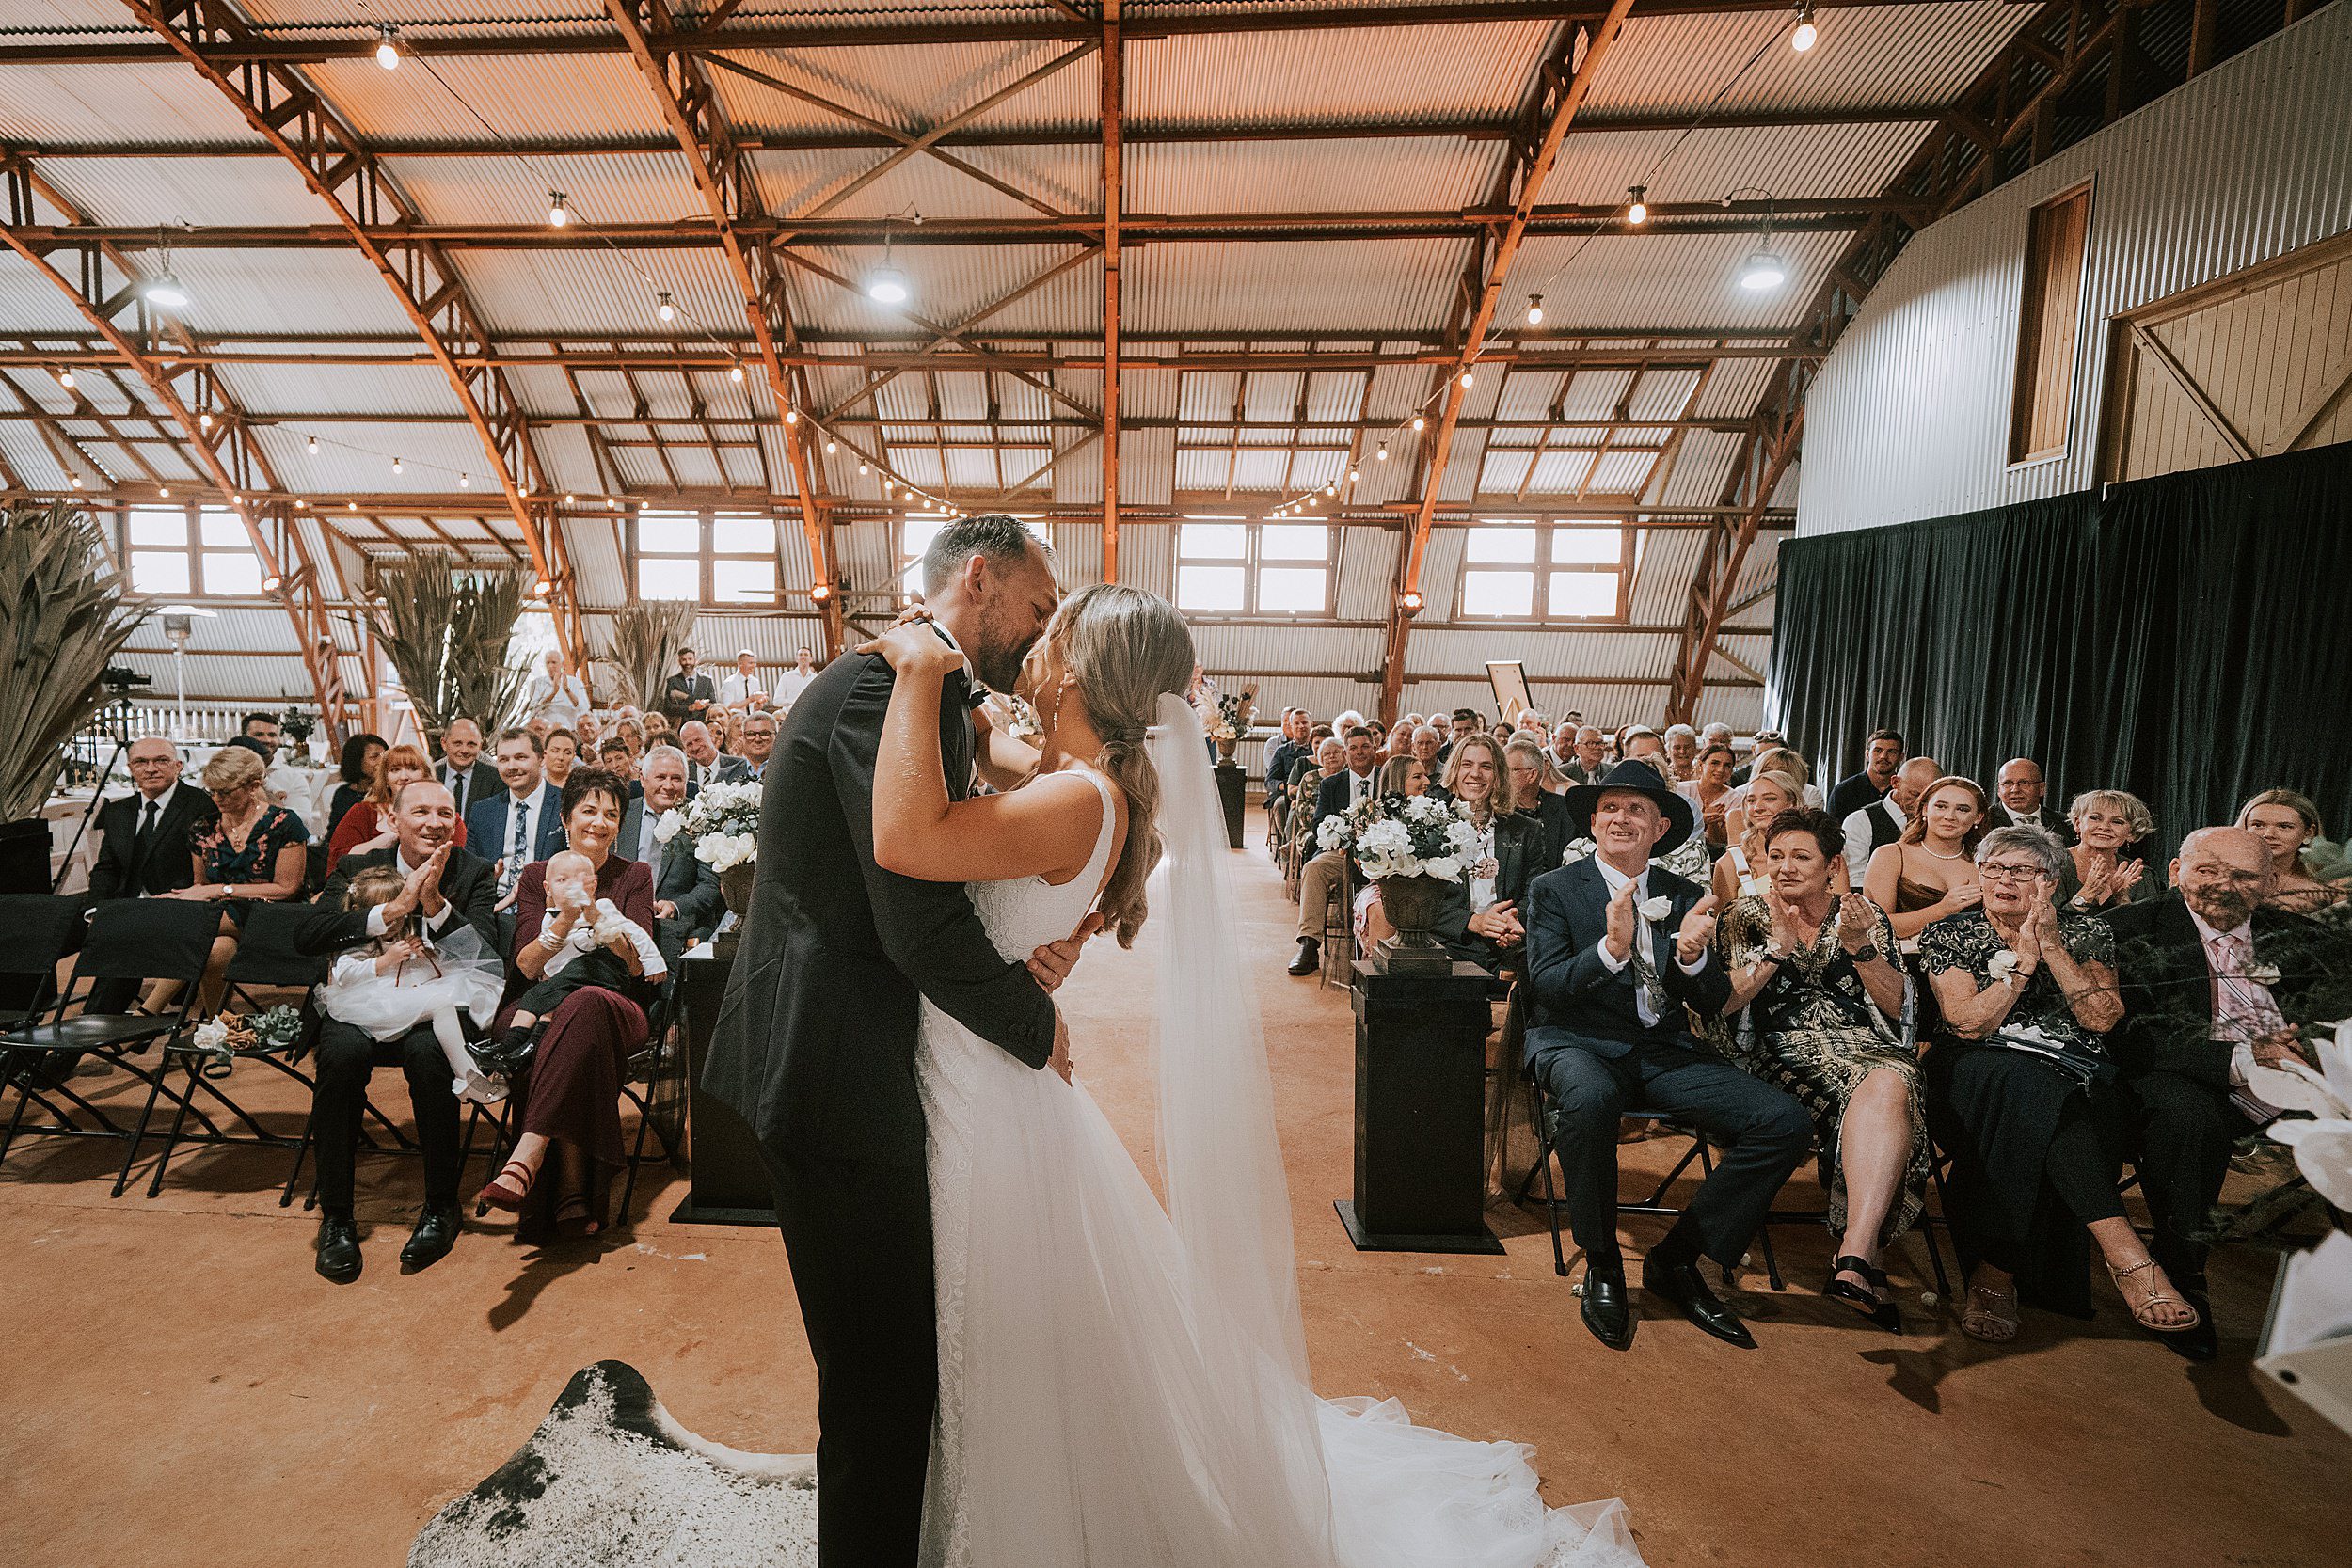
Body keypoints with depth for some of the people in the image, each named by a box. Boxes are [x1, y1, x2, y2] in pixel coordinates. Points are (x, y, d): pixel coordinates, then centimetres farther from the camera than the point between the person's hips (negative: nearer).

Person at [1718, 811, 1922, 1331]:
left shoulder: (1866, 915, 17)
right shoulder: (1746, 915, 13)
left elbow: (1894, 1004, 9)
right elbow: (1724, 1001, 1)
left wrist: (1858, 945, -6)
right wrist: (1779, 946, -8)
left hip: (1866, 1048, 2)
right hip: (1779, 1053, -2)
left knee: (1889, 1085, -36)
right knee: (1874, 1100, -33)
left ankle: (1855, 1255, -43)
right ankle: (1861, 1261, -29)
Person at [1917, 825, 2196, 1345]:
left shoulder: (2087, 932, 13)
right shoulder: (1948, 934, 8)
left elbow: (2102, 1019, -3)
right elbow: (1969, 1022, -6)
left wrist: (2052, 946, -9)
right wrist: (2025, 957, -9)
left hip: (2074, 1076, 1)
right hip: (1977, 1074, -1)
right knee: (2032, 1090, -38)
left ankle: (1996, 1272, -36)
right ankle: (2127, 1255, -41)